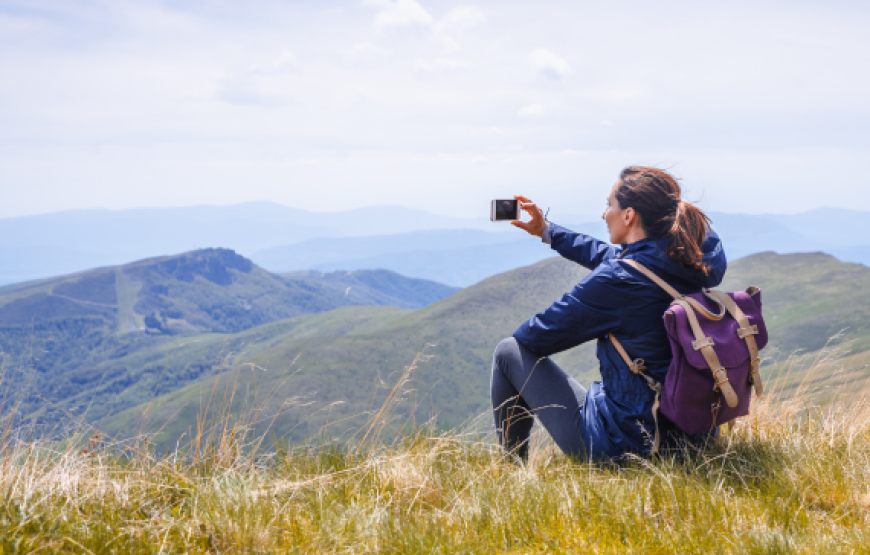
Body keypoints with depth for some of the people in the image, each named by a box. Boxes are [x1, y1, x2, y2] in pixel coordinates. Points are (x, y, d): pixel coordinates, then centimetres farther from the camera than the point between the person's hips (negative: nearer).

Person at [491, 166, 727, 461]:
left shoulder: (617, 282, -25)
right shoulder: (698, 259, -2)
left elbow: (539, 336, -11)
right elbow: (610, 256, 16)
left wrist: (519, 339, 13)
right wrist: (547, 231, 25)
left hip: (624, 442, -7)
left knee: (508, 351, 9)